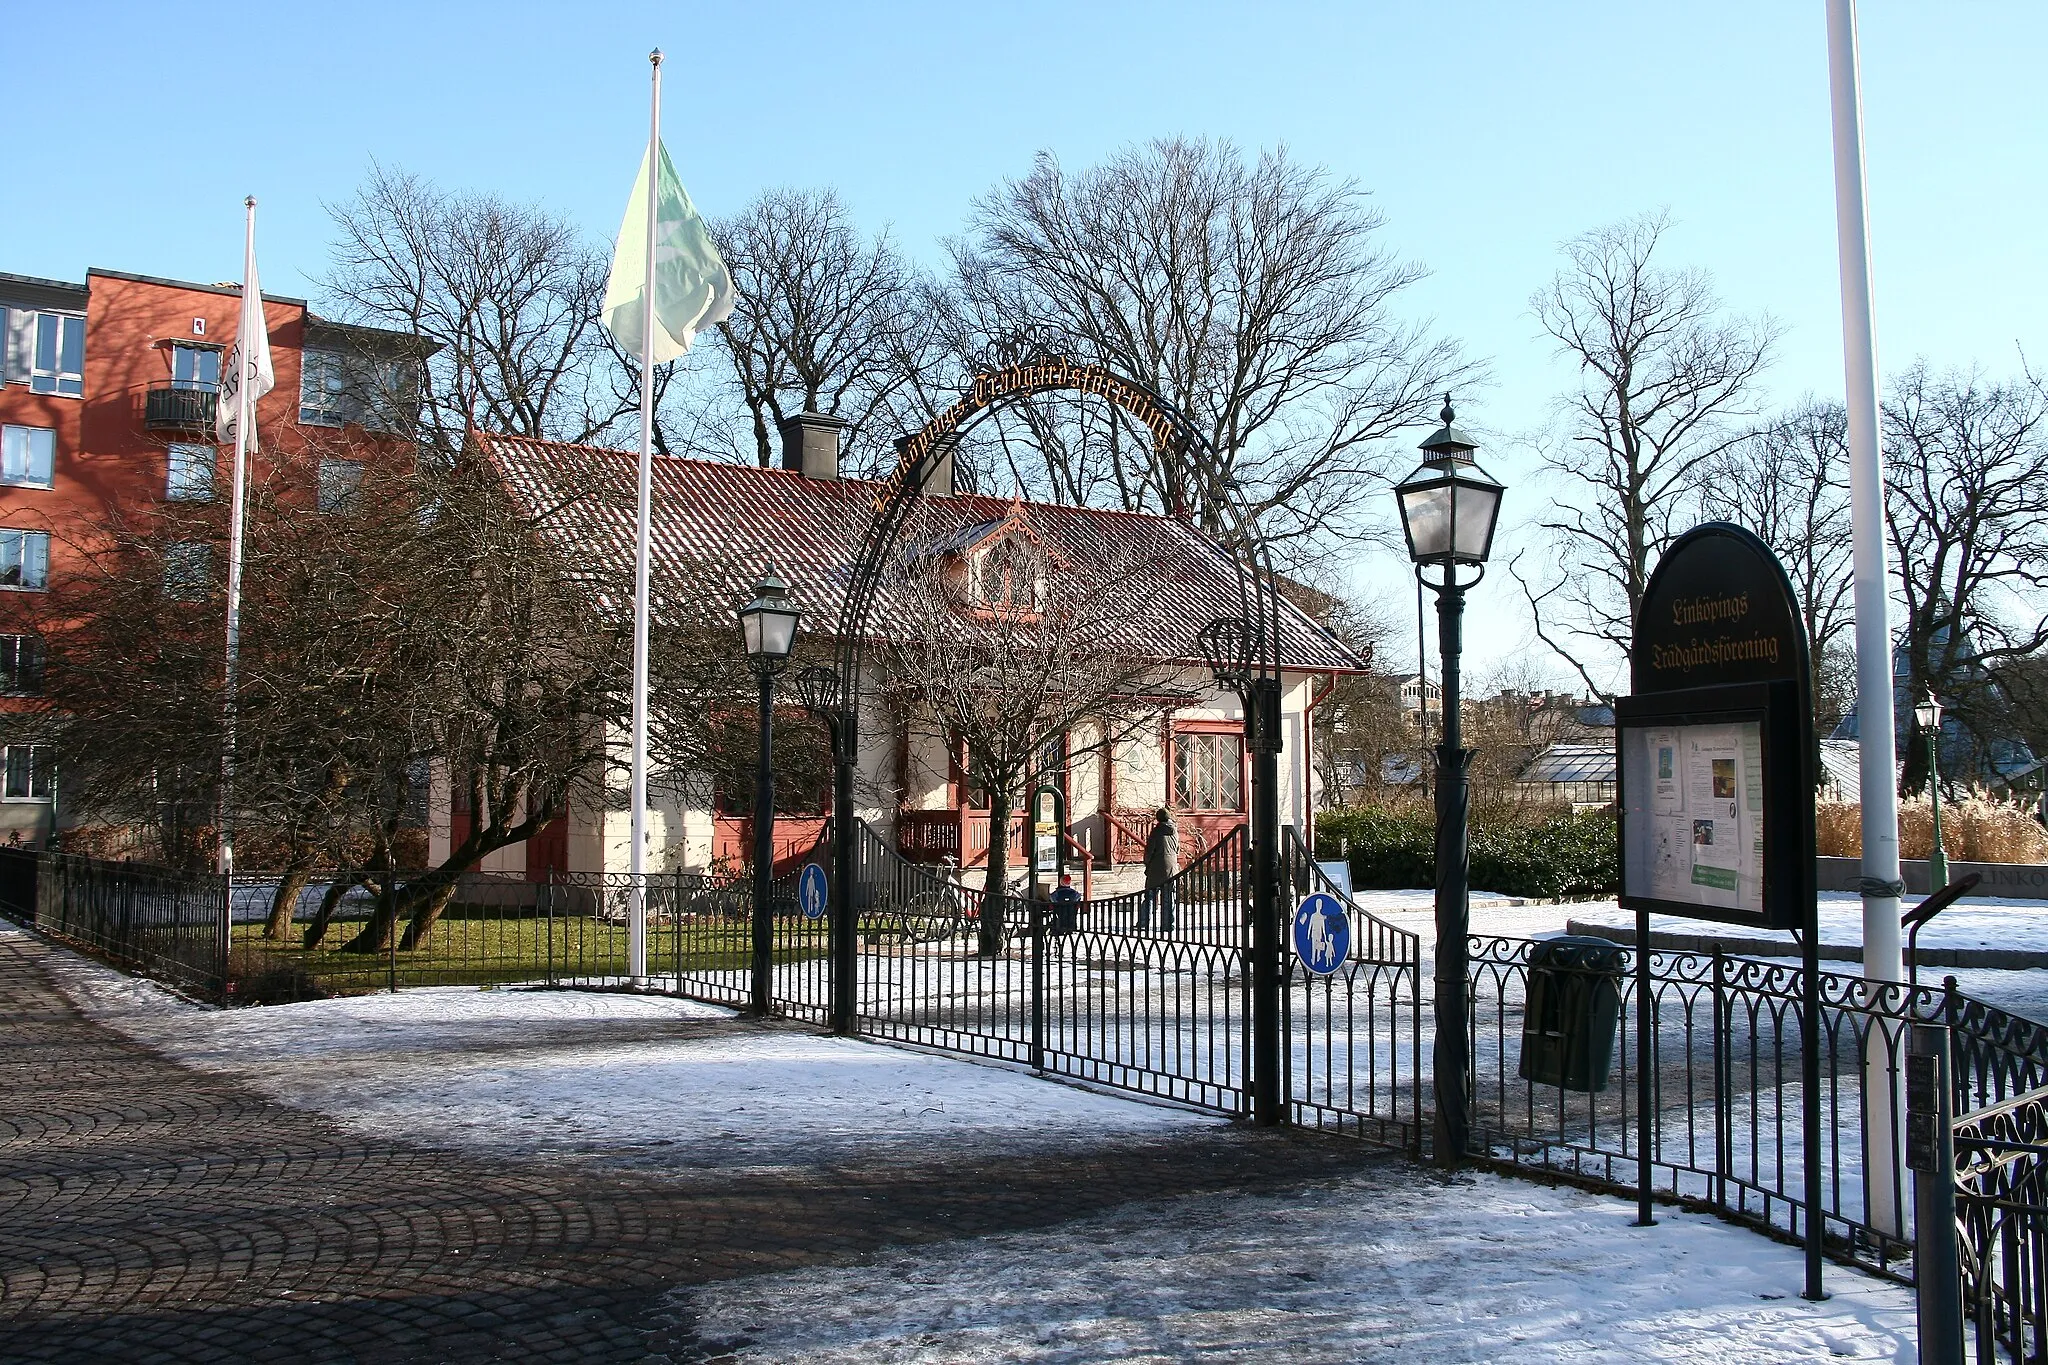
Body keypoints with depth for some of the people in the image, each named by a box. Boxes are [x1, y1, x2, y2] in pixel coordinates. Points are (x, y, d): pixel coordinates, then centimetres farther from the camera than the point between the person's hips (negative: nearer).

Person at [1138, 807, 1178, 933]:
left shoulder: (1156, 831, -7)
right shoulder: (1175, 832, 7)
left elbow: (1149, 850, -6)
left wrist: (1147, 864, 6)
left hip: (1156, 869, -4)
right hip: (1171, 868, 4)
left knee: (1149, 897, 3)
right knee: (1168, 899, 7)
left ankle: (1143, 924, -1)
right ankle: (1168, 925, 4)